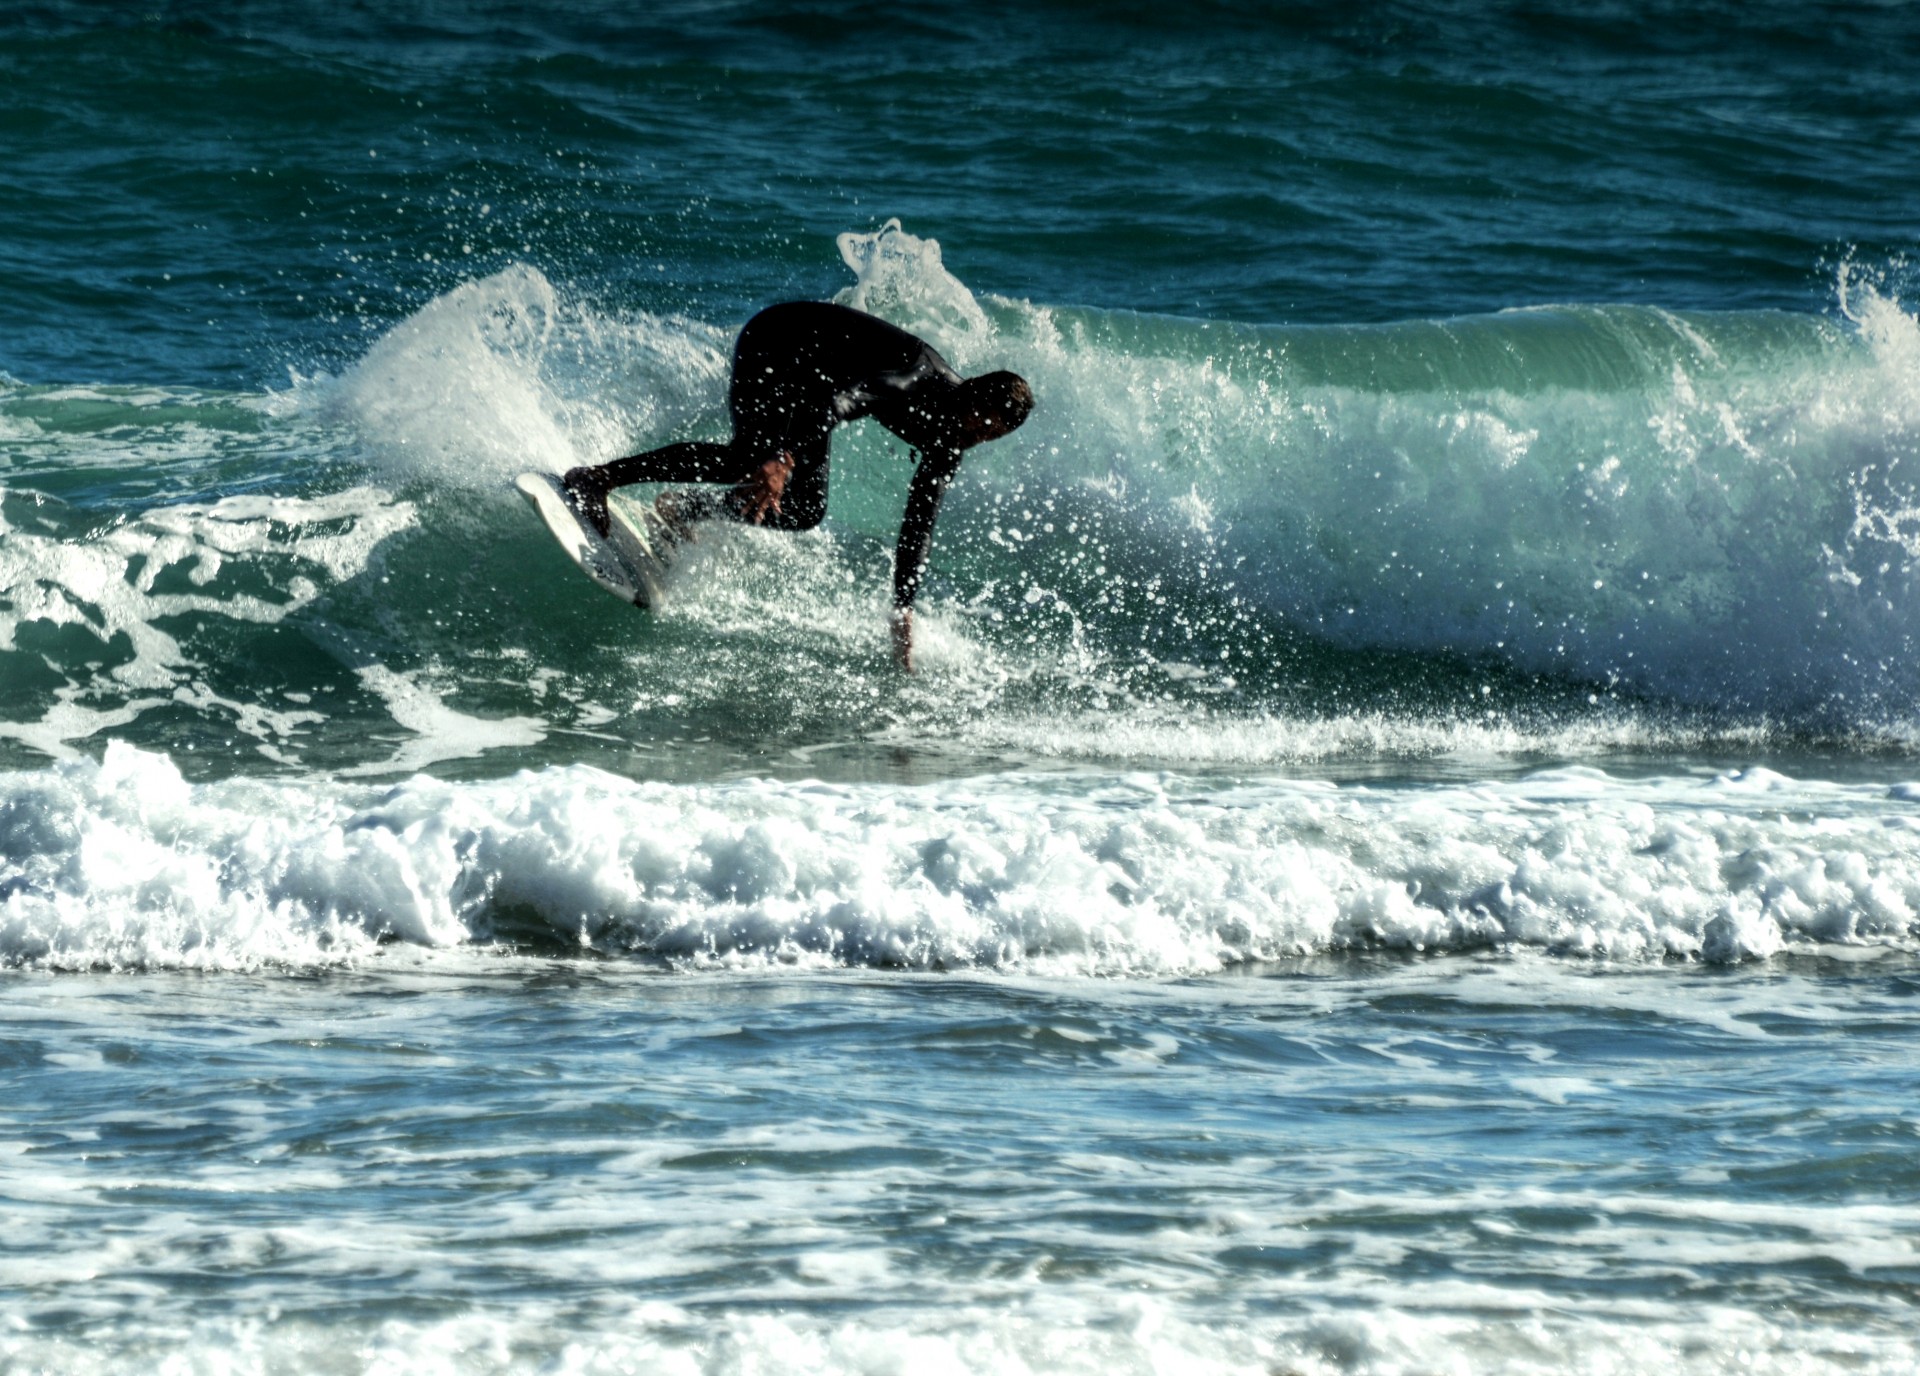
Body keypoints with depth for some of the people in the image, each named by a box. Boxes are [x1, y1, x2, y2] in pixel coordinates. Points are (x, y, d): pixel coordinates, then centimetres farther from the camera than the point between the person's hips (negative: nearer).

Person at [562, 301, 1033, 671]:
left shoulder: (947, 444, -5)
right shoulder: (916, 371, -31)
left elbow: (918, 525, 2)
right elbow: (835, 399, -45)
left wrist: (903, 611, -1)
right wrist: (781, 460, -59)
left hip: (805, 390, 8)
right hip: (775, 342, -8)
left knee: (804, 511, -7)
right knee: (754, 460, -32)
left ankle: (675, 512, 8)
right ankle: (596, 478, -29)